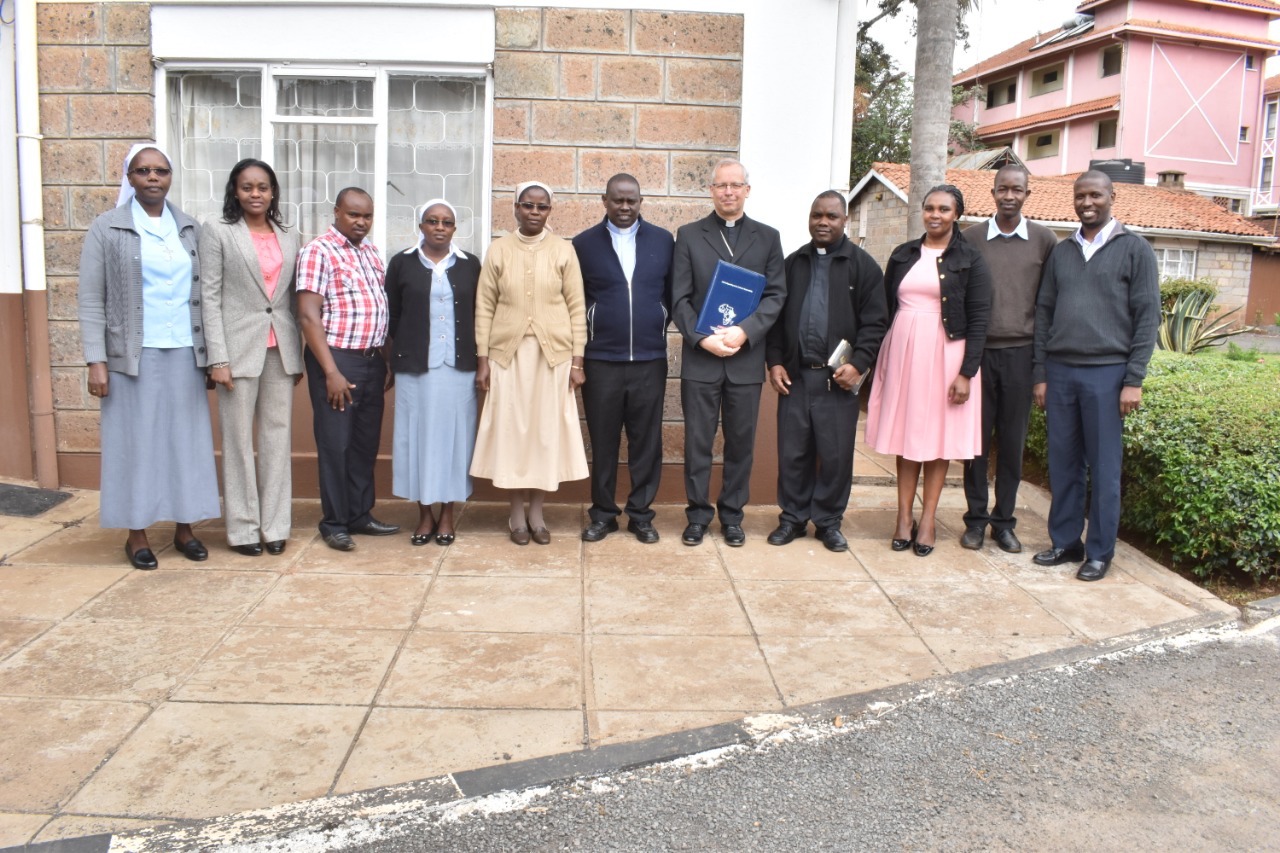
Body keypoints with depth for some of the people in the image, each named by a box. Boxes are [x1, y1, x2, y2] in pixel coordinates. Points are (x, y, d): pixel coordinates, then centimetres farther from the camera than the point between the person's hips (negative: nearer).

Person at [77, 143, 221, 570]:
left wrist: (212, 352, 5)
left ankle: (184, 528, 17)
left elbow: (204, 294, 9)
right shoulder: (106, 230, 0)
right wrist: (96, 360, -10)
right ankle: (136, 534, 13)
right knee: (136, 441, 2)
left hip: (184, 353, 3)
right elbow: (90, 300, -3)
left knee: (186, 439, 6)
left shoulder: (190, 229, 9)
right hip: (133, 356, -3)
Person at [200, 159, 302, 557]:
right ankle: (243, 528, 11)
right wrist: (218, 358, -11)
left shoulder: (288, 238, 12)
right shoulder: (218, 233, 1)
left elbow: (294, 299, 12)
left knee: (277, 438, 6)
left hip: (280, 350, 4)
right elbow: (210, 297, -4)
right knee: (239, 441, 3)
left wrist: (299, 355, 8)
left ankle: (275, 525, 13)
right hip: (239, 349, -3)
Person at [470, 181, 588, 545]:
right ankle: (517, 512, 17)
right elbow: (484, 307, 3)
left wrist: (577, 360, -4)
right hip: (508, 353, 0)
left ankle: (536, 512, 17)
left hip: (553, 354, 0)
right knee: (511, 429, 4)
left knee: (546, 429, 4)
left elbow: (576, 307, 1)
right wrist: (482, 360, -2)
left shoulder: (564, 250, 2)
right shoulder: (498, 250, 3)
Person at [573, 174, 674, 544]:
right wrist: (586, 334, 4)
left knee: (646, 441, 6)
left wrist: (657, 326, 3)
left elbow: (673, 293, 10)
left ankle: (641, 513, 18)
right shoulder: (584, 243, 3)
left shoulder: (663, 241, 6)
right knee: (603, 441, 6)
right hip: (601, 360, 0)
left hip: (650, 360, 1)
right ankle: (603, 513, 19)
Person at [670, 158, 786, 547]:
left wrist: (745, 331, -14)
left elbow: (776, 295, 1)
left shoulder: (767, 237, 8)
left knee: (741, 442, 8)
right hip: (700, 356, -1)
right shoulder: (689, 235, 5)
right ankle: (698, 514, 16)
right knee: (697, 442, 4)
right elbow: (679, 298, 0)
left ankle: (732, 515, 21)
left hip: (747, 358, 1)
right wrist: (702, 338, -13)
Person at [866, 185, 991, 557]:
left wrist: (966, 373, -11)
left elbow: (978, 320, -5)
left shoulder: (970, 261, -1)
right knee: (905, 435, 6)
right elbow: (885, 308, 11)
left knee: (937, 438, 3)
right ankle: (904, 517, 12)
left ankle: (928, 521, 11)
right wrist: (878, 359, 5)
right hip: (902, 351, 3)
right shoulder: (903, 255, 9)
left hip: (944, 355, -3)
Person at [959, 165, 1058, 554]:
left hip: (1021, 352, 0)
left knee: (1012, 441, 6)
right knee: (977, 437, 4)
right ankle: (976, 518, 15)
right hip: (978, 350, 0)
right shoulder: (971, 237, 4)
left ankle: (1004, 520, 16)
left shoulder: (1044, 240, 4)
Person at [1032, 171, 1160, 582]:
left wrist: (1134, 380, -9)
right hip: (1059, 371, 4)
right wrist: (1040, 374, 6)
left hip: (1106, 372, -4)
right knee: (1062, 464, 8)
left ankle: (1100, 552, 13)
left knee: (1103, 467, 2)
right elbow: (1044, 313, 12)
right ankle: (1065, 542, 20)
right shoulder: (1061, 252, 12)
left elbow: (1147, 316, -3)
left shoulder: (1135, 249, 1)